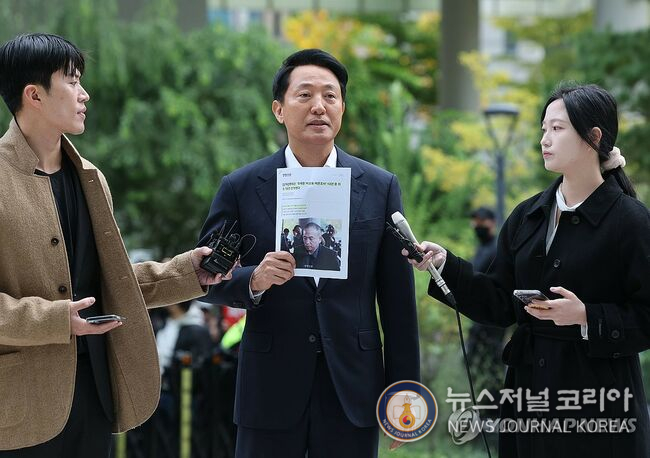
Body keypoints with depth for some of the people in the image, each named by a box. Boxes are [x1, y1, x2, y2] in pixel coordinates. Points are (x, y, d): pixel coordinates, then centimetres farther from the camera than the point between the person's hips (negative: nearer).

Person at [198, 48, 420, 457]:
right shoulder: (240, 188, 2)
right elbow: (207, 279, 3)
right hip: (270, 392, 0)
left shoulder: (380, 187, 4)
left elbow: (398, 300, 4)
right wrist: (255, 279, -17)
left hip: (353, 390, 1)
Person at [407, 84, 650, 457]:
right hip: (530, 388, 5)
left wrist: (587, 317, -21)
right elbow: (501, 306, 8)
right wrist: (445, 264, -1)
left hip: (599, 400, -5)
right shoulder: (527, 216, 9)